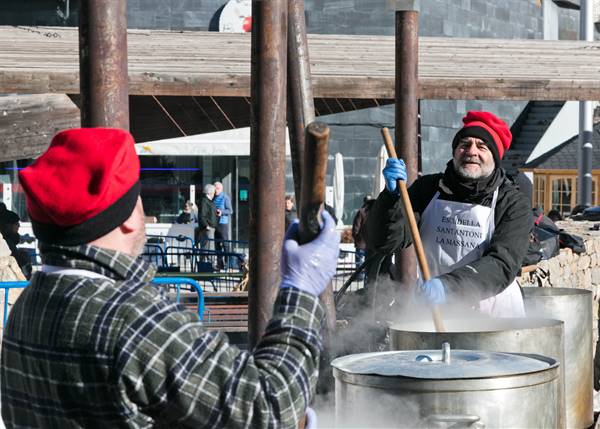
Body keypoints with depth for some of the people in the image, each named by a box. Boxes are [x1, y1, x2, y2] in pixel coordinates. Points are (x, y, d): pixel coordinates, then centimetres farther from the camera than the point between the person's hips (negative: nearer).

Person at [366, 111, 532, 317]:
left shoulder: (513, 203, -1)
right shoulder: (428, 188, 7)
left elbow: (502, 264, -16)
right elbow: (383, 242, -2)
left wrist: (449, 285, -31)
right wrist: (392, 195, -20)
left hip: (496, 316, -2)